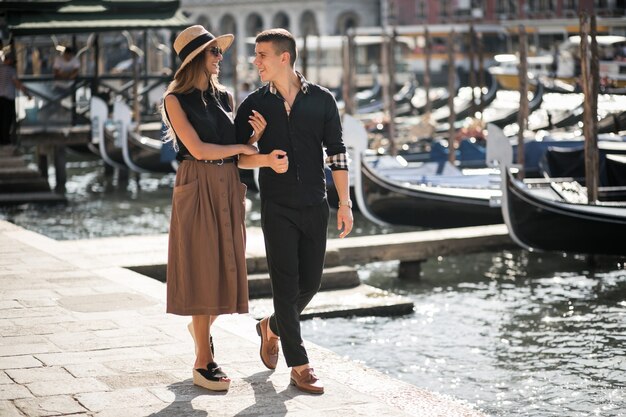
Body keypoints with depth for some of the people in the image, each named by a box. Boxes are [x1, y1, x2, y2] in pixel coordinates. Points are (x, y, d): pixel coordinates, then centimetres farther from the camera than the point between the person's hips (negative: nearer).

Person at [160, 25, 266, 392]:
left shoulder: (224, 97, 15)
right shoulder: (176, 100, -2)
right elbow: (197, 148, -11)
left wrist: (257, 134, -5)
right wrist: (242, 148, -2)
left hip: (229, 189, 6)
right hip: (197, 187, -5)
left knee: (226, 268, 6)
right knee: (201, 269, -4)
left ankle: (202, 325, 36)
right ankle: (204, 363, 3)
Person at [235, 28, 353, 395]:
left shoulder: (322, 100, 0)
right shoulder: (255, 104, 0)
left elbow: (337, 154, 2)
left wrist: (345, 204, -2)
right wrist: (267, 160, -16)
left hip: (315, 206, 2)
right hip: (277, 208, -1)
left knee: (310, 282, 8)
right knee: (286, 285, -3)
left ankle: (272, 328, 36)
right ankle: (299, 366, 3)